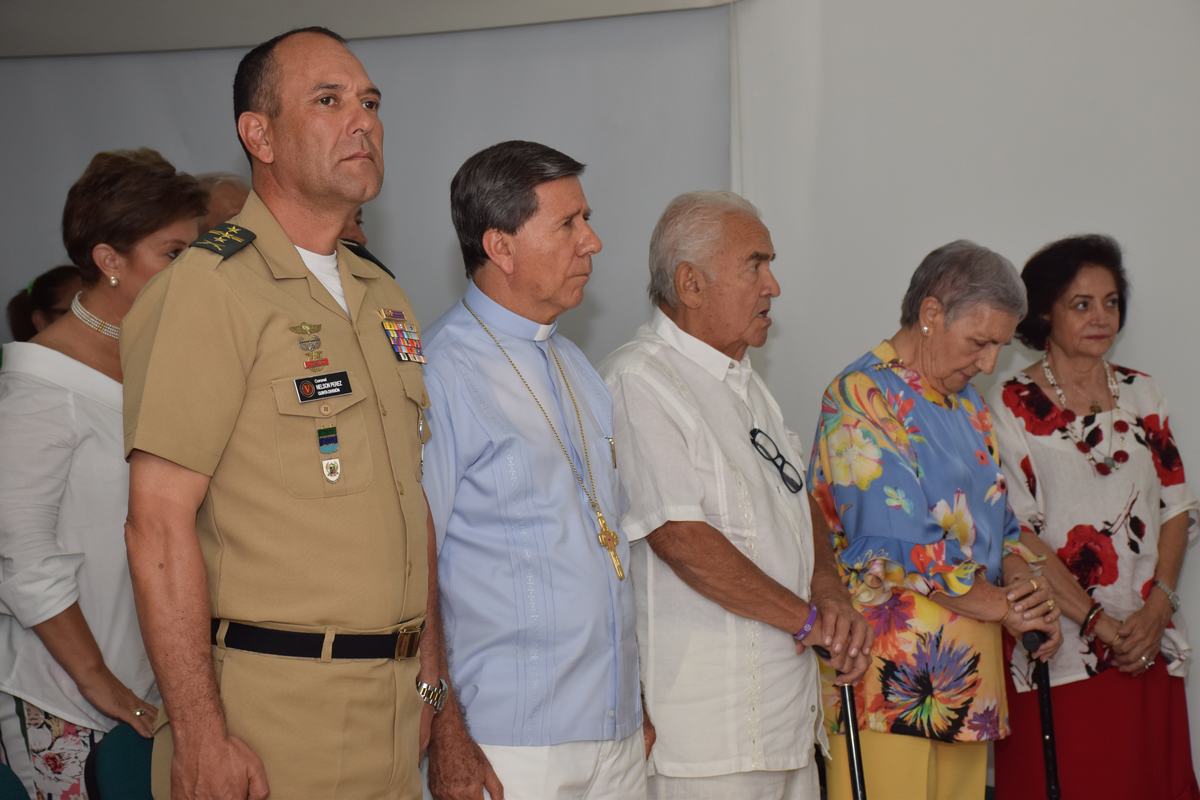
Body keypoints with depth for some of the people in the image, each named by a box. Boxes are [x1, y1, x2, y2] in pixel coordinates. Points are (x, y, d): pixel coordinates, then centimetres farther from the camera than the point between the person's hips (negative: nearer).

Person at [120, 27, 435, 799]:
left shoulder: (384, 299, 13)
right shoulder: (209, 288, -11)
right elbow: (159, 526, -16)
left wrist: (430, 675, 11)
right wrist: (199, 735, -20)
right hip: (273, 714, -7)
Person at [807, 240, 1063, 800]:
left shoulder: (967, 404, 18)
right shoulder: (860, 396, -10)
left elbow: (999, 519, 20)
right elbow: (902, 542, -18)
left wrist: (1023, 584, -1)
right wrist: (1004, 608, -10)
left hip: (968, 670, 8)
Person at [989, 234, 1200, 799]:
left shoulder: (1141, 395, 11)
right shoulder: (1013, 406, -4)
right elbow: (1017, 534, -9)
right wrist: (1098, 622, -13)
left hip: (1149, 647, 4)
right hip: (1057, 653, -4)